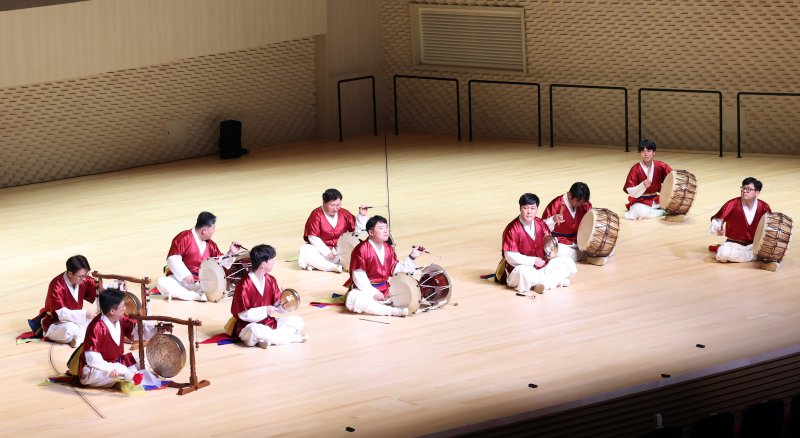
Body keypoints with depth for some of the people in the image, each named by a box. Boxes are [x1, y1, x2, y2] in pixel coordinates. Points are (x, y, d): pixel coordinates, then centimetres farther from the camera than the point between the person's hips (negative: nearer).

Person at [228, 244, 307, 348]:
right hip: (249, 326, -7)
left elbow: (276, 304, 8)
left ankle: (267, 339, -23)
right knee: (255, 331, -42)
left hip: (270, 323, 7)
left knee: (298, 322, -6)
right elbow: (242, 314, -16)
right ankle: (292, 337, -27)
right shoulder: (244, 285, -17)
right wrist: (264, 311, -22)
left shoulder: (270, 280, 6)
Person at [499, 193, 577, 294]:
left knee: (569, 263, -4)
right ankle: (557, 279, -22)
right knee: (523, 273, -42)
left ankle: (546, 282, -23)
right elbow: (510, 256, -18)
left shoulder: (540, 224, 5)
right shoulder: (512, 229, -15)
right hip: (523, 267, -6)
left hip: (542, 265, 6)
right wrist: (533, 261, -18)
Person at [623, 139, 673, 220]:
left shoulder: (660, 166, -5)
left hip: (656, 199, 4)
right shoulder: (635, 169, -14)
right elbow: (630, 192, -16)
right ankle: (663, 212, -16)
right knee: (640, 212, -37)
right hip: (640, 201, -4)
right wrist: (643, 186, -33)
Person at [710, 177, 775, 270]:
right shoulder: (732, 204, -13)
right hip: (735, 243, -1)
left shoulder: (763, 207, -6)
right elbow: (717, 219, -4)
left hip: (755, 244, 1)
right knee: (724, 254, -35)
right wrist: (718, 229, -24)